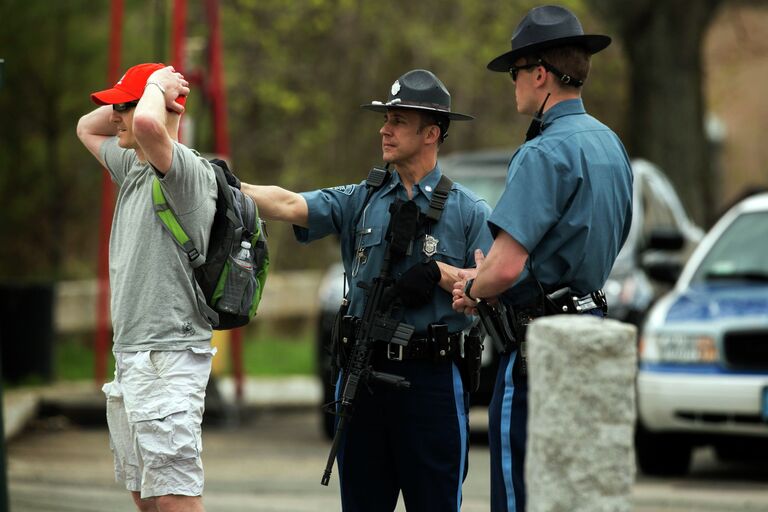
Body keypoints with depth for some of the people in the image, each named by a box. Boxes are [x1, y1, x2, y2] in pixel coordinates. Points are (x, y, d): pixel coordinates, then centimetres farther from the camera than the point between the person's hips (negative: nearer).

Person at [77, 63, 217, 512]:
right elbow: (86, 129, 32)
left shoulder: (190, 171, -15)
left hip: (168, 357, -10)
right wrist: (129, 96, 13)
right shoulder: (133, 168, 15)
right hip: (131, 355, 10)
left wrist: (155, 86, -14)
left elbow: (148, 124, -36)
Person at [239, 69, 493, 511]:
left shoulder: (468, 211, 2)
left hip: (432, 378, -4)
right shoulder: (360, 202, 10)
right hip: (365, 372, 4)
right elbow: (289, 205, -4)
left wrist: (440, 273, -15)